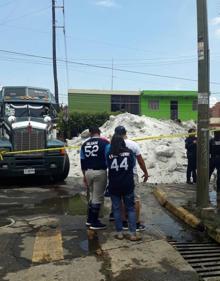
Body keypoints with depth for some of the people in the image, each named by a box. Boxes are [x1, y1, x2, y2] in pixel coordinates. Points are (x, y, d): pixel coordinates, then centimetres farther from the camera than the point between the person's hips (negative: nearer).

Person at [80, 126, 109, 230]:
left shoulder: (85, 144, 10)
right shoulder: (104, 142, -6)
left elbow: (82, 161, 13)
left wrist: (84, 175, 21)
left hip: (88, 172, 6)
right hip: (100, 172, -6)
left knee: (93, 196, 21)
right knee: (98, 197, 3)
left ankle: (90, 219, 26)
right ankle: (94, 222, 9)